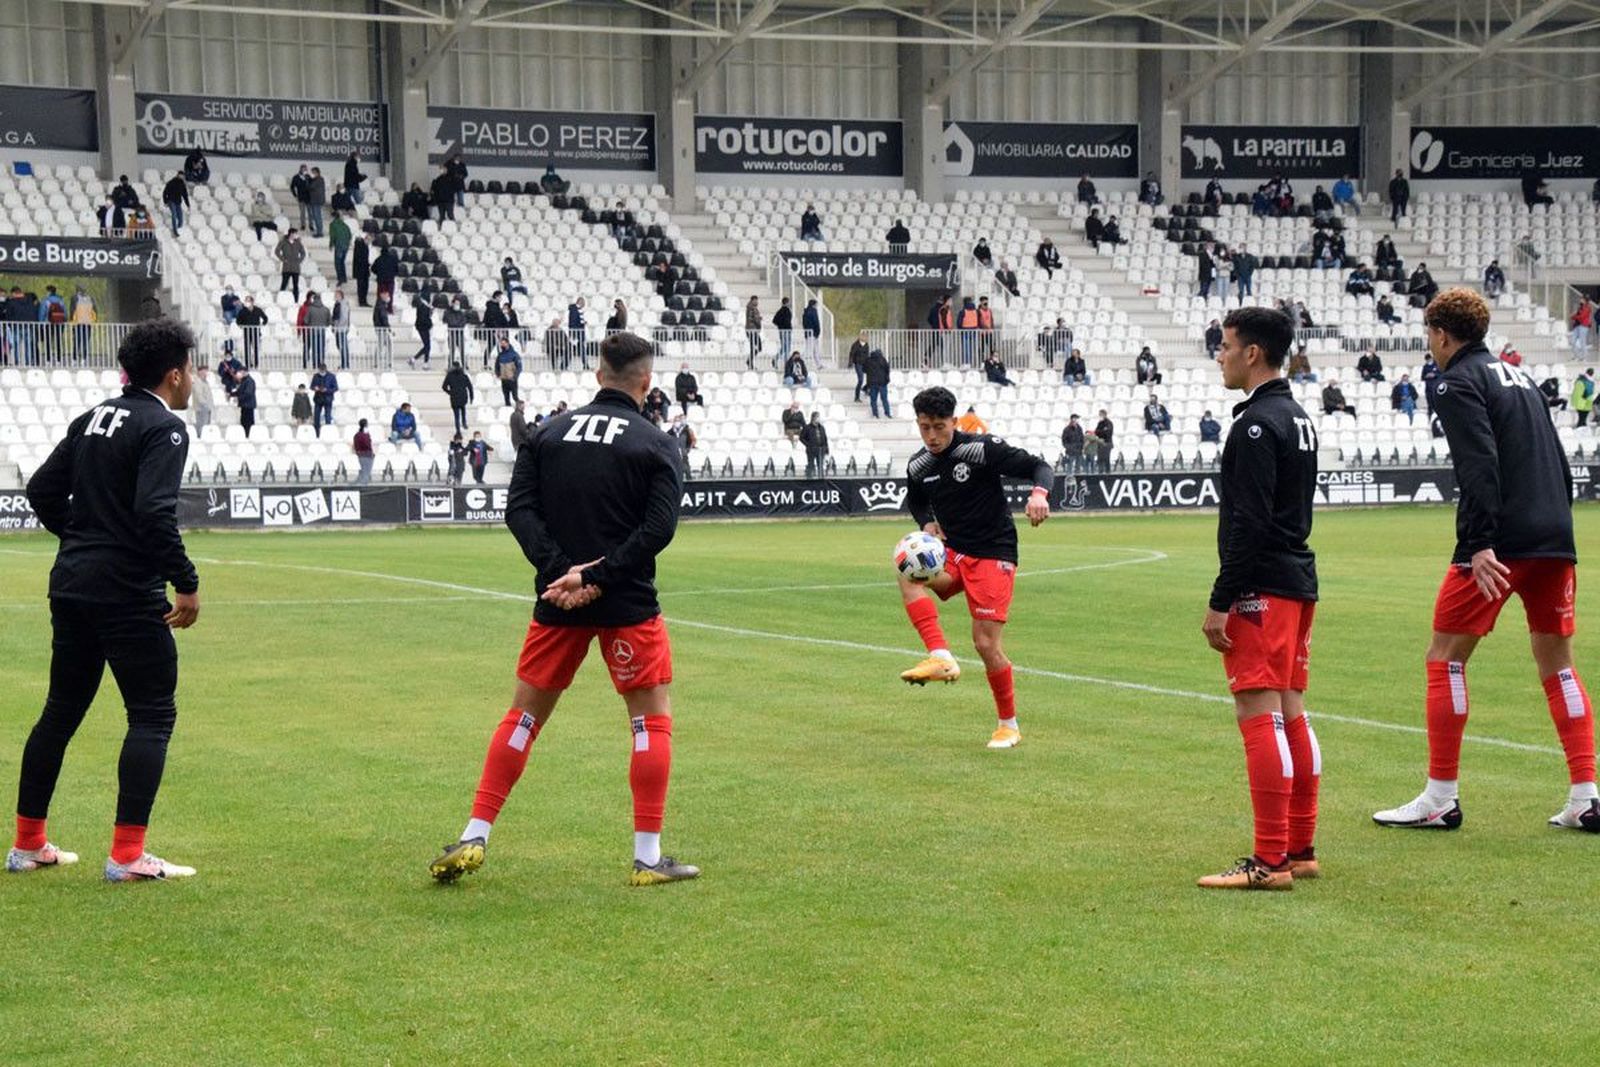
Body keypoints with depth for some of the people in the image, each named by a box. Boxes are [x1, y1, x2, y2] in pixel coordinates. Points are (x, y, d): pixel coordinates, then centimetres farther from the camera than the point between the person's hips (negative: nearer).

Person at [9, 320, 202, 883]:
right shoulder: (164, 428, -11)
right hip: (129, 594, -8)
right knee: (152, 714, -2)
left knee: (61, 709, 16)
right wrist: (186, 583, -17)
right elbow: (155, 512, -23)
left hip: (71, 584, 8)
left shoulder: (93, 419, 13)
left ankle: (28, 844, 22)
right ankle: (128, 854, -6)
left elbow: (42, 489, 15)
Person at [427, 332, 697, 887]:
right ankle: (648, 857, 5)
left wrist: (561, 570, -12)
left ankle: (473, 839, 12)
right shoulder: (655, 444, -3)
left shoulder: (549, 433, 7)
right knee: (652, 716, 8)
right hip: (627, 604, -3)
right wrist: (596, 578, -16)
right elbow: (658, 527, -15)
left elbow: (519, 509, -3)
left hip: (559, 599, 3)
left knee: (524, 713, 15)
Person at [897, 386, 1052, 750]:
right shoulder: (918, 466, 2)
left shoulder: (982, 449, -14)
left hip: (993, 555, -5)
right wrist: (928, 523, 2)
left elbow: (1038, 466, -12)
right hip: (952, 553, 5)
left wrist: (1039, 493, -35)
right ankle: (941, 658, -32)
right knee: (909, 576, -28)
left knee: (987, 645, -8)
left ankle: (1009, 726, 12)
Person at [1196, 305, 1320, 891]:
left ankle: (1269, 861, -11)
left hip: (1262, 589, -10)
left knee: (1259, 714, -10)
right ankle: (1301, 851, 17)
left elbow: (1247, 524, -20)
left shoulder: (1257, 424, -15)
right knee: (1291, 713, 13)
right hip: (1298, 580, 10)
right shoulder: (1298, 417, 16)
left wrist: (1220, 602, -18)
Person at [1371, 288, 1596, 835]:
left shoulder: (1456, 382, -3)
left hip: (1500, 543, -7)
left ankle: (1440, 799, 1)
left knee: (1445, 656, 1)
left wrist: (1480, 543, -22)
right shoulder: (1518, 375, 21)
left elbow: (1479, 465, -16)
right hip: (1554, 541, 7)